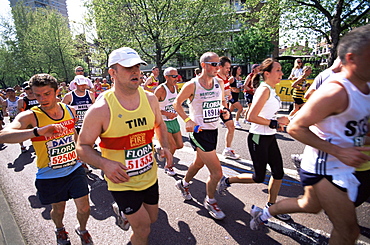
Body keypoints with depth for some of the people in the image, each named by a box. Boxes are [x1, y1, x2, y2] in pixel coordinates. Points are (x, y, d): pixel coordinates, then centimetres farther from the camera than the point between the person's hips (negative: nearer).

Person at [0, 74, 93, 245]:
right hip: (49, 176, -2)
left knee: (84, 208, 8)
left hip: (74, 170, 2)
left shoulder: (69, 110, -4)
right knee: (58, 209, 19)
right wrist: (38, 131, -49)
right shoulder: (30, 116, -16)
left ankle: (82, 230, 41)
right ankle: (60, 230, 54)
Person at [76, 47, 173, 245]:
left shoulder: (150, 99, -7)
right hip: (122, 182, -5)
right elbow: (82, 147, -12)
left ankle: (121, 210, 54)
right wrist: (104, 163, -31)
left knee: (152, 218, 25)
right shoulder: (101, 109, -21)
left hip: (150, 176, 5)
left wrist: (165, 146, -6)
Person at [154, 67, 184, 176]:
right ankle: (168, 167, 17)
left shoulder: (175, 87, 5)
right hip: (164, 122, -7)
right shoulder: (160, 89, -18)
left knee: (180, 145, 8)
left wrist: (176, 111, 11)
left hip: (174, 120, 7)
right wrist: (166, 113, -25)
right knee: (173, 146, -8)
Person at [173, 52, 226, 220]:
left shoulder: (220, 83, 4)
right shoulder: (192, 85, -13)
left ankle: (184, 183, 54)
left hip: (213, 130, 7)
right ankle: (210, 201, 22)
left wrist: (225, 111, 0)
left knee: (199, 163, 25)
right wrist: (187, 120, -16)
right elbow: (177, 103, -3)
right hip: (199, 132, -7)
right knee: (217, 172, -7)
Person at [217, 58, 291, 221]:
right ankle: (227, 181, 22)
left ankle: (271, 206, 31)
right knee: (259, 177, 2)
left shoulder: (271, 90, 11)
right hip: (258, 138, -9)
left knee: (278, 173, 13)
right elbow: (251, 117, -26)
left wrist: (277, 123, 8)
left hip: (270, 137, 9)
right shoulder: (264, 90, -18)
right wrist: (275, 123, -19)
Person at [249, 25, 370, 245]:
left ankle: (263, 212, 44)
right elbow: (295, 128, -24)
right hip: (326, 167, -9)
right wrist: (338, 151, -26)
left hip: (345, 165, 9)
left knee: (311, 205, 26)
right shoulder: (335, 92, -25)